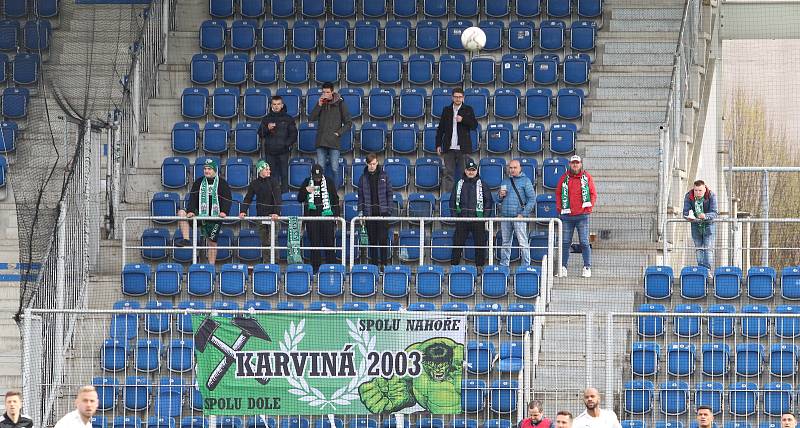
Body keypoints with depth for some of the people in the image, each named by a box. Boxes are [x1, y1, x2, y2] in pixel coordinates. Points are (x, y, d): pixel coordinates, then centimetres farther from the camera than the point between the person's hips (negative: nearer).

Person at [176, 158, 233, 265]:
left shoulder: (222, 183, 0)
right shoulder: (198, 183, 6)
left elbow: (227, 199, -5)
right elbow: (193, 198, -2)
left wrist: (224, 212, -23)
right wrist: (191, 211, -19)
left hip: (215, 217, -2)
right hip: (200, 215, 2)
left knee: (212, 242, 1)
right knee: (182, 213, -20)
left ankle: (211, 265, 11)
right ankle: (186, 239, -22)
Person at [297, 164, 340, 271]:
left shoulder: (329, 183, 5)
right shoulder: (307, 182, 8)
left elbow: (335, 200, 9)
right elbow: (300, 199, 9)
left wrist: (336, 215, 2)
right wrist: (306, 190, -10)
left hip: (326, 216, -1)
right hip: (312, 216, 1)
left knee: (329, 242, -3)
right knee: (314, 242, 3)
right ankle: (315, 266, 8)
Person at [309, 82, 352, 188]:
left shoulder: (340, 104, 1)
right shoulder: (321, 103, 11)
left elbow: (348, 123, 3)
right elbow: (311, 119, 3)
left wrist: (338, 133, -7)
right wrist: (319, 105, -7)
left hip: (334, 142, -3)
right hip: (321, 142, 3)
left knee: (335, 169, -3)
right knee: (320, 169, 2)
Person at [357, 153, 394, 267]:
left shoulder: (384, 176, 3)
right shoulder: (363, 178, 5)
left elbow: (389, 193, 4)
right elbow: (360, 195, 9)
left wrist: (389, 210, -3)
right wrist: (360, 211, 0)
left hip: (382, 212, -2)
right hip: (369, 213, 2)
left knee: (383, 238, -6)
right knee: (372, 239, 5)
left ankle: (384, 262, 0)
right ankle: (374, 262, 12)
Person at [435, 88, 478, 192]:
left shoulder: (468, 110, 6)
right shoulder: (446, 110, 11)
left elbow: (474, 125, -2)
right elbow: (440, 128, 13)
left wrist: (463, 120, -17)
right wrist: (438, 144, 8)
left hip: (463, 148, -2)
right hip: (449, 147, 2)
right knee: (448, 173, 1)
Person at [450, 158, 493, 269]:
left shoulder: (482, 185, 5)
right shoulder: (459, 184, 10)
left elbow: (488, 202, 4)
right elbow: (453, 201, 13)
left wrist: (486, 218, -5)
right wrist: (454, 215, 2)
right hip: (462, 219, 2)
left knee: (480, 244, -1)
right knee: (457, 243, 1)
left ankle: (480, 265, 7)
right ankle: (454, 265, 8)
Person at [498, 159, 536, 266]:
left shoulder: (525, 181, 2)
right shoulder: (505, 182, 18)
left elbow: (532, 199, -3)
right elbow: (498, 199, 24)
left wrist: (523, 214, -11)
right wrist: (500, 196, -1)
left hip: (519, 217, -5)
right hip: (505, 217, 5)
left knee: (523, 243, -7)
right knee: (505, 243, 8)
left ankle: (526, 265, -5)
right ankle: (503, 265, 13)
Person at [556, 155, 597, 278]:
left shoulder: (587, 177, 4)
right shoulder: (564, 178, 8)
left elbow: (593, 194, 5)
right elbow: (558, 193, 12)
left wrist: (588, 207, -5)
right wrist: (560, 208, 3)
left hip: (582, 215, -2)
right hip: (567, 216, 2)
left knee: (584, 243, -3)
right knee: (565, 243, 2)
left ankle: (587, 268, 1)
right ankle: (563, 268, 5)